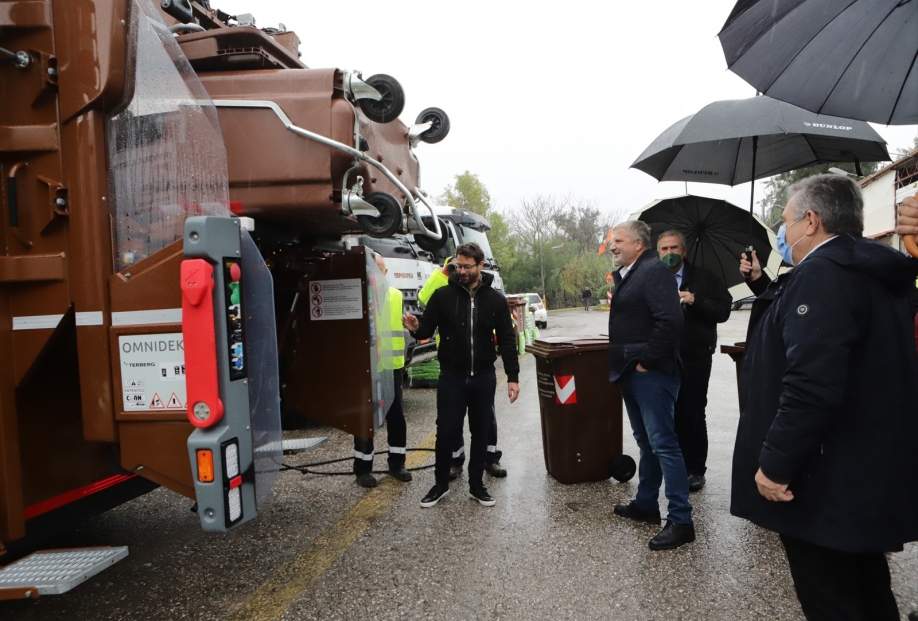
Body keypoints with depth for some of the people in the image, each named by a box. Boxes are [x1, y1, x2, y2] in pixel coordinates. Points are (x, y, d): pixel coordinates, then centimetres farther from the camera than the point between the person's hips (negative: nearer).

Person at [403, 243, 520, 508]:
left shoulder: (496, 299, 0)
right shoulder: (442, 295, -3)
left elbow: (507, 340, 2)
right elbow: (428, 328, -2)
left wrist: (513, 377, -2)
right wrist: (416, 328, -27)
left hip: (484, 378, 1)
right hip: (451, 377, -1)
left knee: (481, 432, 11)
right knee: (446, 432, 4)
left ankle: (476, 484, 26)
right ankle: (441, 484, 23)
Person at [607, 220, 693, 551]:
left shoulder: (654, 270, -14)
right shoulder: (626, 274, 16)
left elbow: (670, 321, -26)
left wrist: (646, 360, -20)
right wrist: (621, 361, 13)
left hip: (650, 373, -10)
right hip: (631, 373, 10)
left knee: (663, 443, -6)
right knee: (646, 441, 18)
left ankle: (680, 520, 1)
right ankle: (646, 504, 31)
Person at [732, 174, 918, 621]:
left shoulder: (822, 272, -21)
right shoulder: (871, 271, 11)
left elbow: (811, 385, -31)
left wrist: (774, 464, -24)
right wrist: (764, 284, 18)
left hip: (827, 484, -10)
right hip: (870, 475, 10)